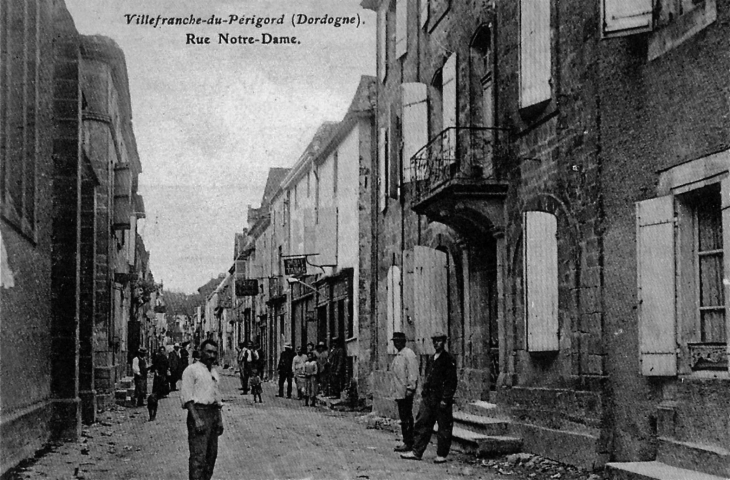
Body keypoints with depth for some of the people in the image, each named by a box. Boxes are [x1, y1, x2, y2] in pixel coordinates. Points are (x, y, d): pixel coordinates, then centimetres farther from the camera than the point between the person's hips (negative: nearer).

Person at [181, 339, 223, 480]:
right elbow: (186, 397, -10)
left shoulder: (214, 373, 20)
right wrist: (196, 419, -19)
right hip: (198, 412, -8)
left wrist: (220, 420, 15)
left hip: (214, 414, 8)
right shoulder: (191, 370, -3)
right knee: (198, 455, -13)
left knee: (212, 454, 9)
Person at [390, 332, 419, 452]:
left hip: (406, 392, -9)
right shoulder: (398, 356, 18)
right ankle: (407, 441, 17)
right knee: (404, 417, 12)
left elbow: (413, 372, -16)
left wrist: (410, 388, -21)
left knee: (406, 418, -8)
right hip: (399, 392, 9)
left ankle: (408, 443, -5)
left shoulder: (409, 354, -11)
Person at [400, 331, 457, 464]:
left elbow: (451, 382, -13)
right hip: (429, 399, 8)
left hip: (441, 400, -8)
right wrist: (424, 394, 15)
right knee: (422, 424, 5)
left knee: (444, 428, 2)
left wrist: (445, 399, -17)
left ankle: (441, 455, 10)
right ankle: (416, 452, 8)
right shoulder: (433, 358, 16)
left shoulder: (449, 359, -8)